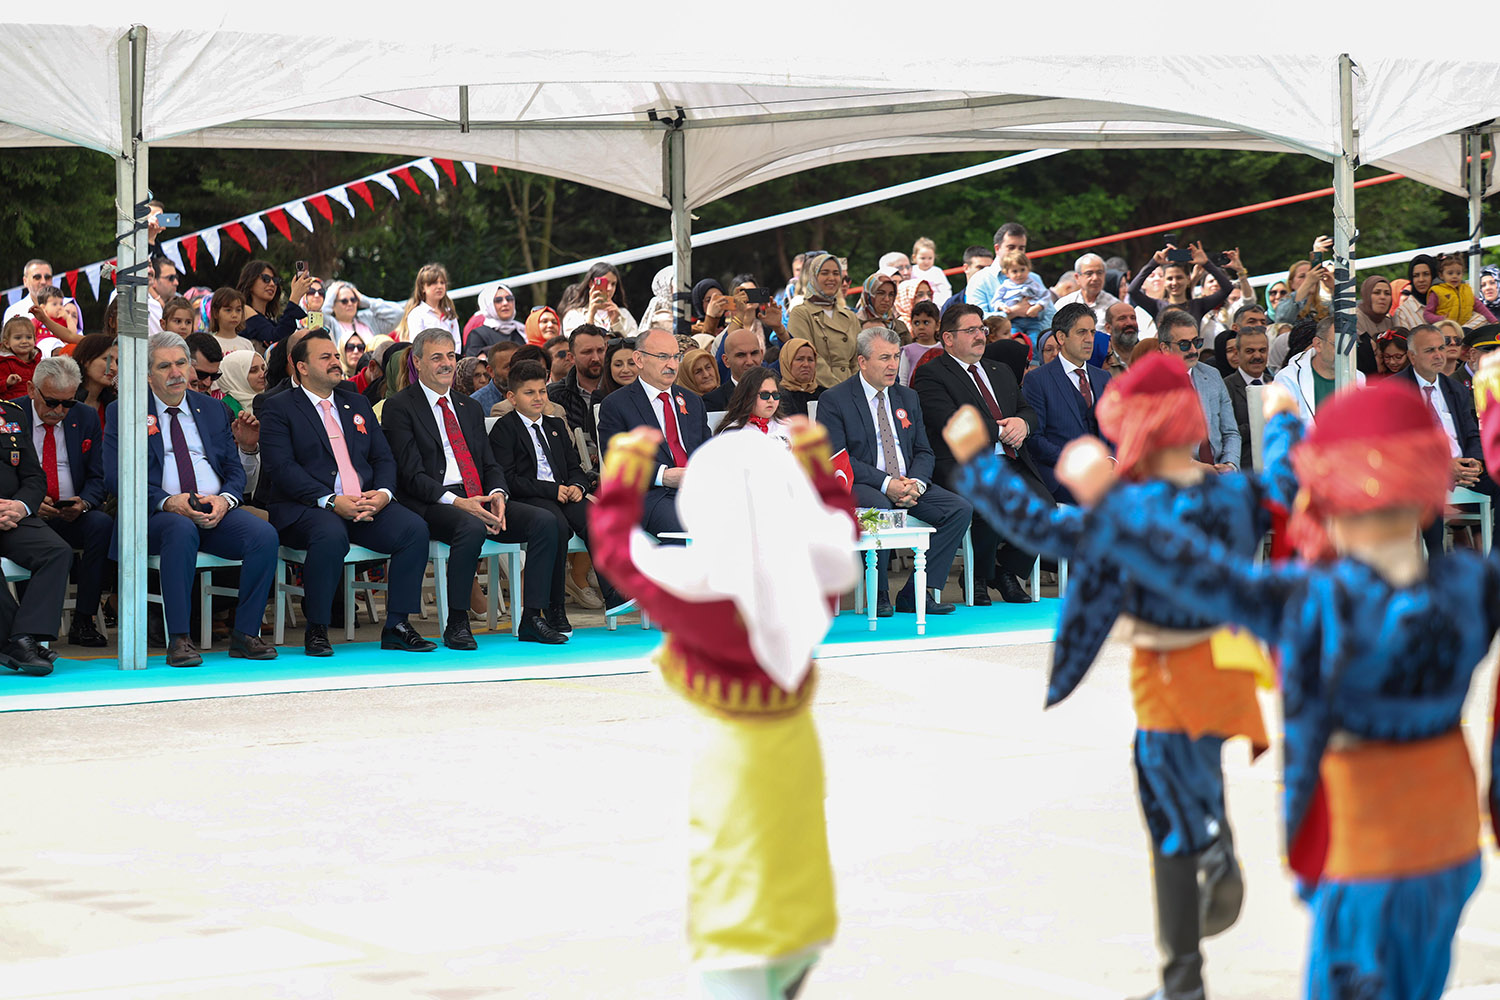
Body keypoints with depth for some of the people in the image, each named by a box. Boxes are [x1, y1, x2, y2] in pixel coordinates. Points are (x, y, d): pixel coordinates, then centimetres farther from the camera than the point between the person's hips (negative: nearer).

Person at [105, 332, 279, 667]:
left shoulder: (213, 409, 20)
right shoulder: (123, 412, 8)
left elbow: (235, 470, 16)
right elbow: (116, 477, -3)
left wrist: (225, 499, -9)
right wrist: (167, 501, -18)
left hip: (216, 512, 4)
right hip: (156, 514, -4)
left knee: (264, 534, -26)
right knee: (181, 530, -39)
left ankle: (245, 634, -18)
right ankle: (178, 639, -37)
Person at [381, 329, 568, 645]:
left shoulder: (470, 408, 23)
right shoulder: (400, 407, 2)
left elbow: (490, 464, 18)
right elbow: (411, 473, -8)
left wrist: (497, 495, -6)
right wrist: (455, 501, -21)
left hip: (480, 501, 6)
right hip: (430, 506, -6)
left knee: (543, 522, -16)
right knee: (471, 527, -38)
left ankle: (532, 618, -15)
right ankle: (456, 624, -25)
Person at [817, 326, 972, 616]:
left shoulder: (908, 398, 17)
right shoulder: (834, 401, -3)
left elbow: (924, 451, 14)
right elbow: (836, 459, -12)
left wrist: (915, 483, -10)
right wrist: (886, 484, -22)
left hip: (908, 485, 6)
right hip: (858, 485, -6)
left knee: (960, 509, -16)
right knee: (879, 508, -39)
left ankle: (916, 593, -16)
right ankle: (879, 594, -22)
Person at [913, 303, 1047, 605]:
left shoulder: (1001, 371, 26)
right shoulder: (930, 375, 2)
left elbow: (1031, 412, 20)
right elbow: (950, 421, -12)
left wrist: (1022, 423, -5)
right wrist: (999, 430, -12)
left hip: (1012, 465, 6)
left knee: (1043, 503, -21)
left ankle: (1007, 569, 2)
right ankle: (978, 578, -9)